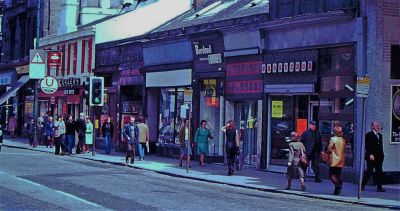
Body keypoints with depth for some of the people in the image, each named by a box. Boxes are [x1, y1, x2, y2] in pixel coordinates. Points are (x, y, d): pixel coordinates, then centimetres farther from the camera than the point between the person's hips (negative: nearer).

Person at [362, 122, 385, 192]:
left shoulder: (380, 135, 18)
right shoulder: (368, 135, -3)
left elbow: (381, 146, 18)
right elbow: (367, 146, -10)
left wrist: (382, 155, 9)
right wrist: (370, 154, -19)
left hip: (379, 157, 6)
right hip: (371, 157, -6)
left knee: (379, 172, 1)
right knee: (369, 171, -2)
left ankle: (379, 187, 1)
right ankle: (362, 186, 10)